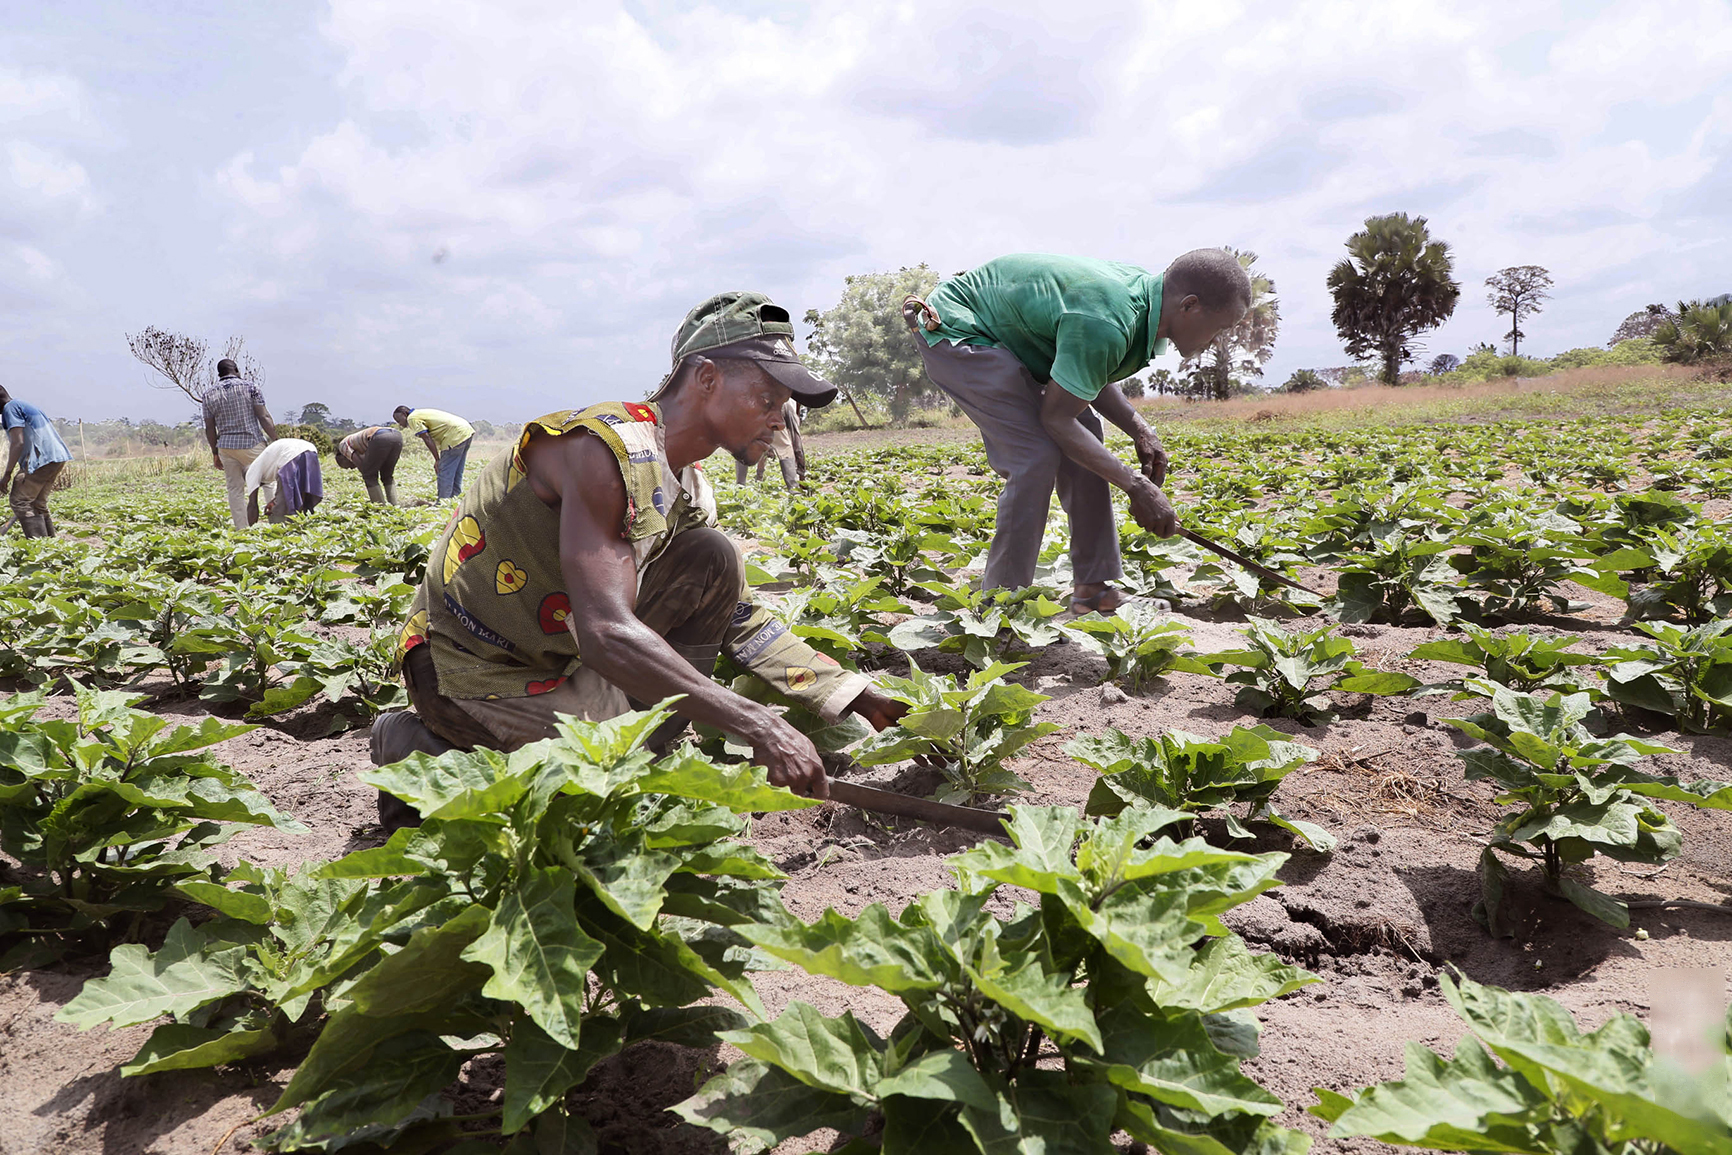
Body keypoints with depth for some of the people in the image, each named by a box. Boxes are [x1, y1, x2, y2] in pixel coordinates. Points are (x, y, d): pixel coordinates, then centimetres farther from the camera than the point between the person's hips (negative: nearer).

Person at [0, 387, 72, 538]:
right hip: (58, 457, 9)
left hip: (41, 459, -9)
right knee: (38, 503, 16)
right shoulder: (26, 405, 27)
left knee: (20, 502, -7)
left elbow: (17, 442, -13)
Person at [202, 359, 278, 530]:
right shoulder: (250, 387, -2)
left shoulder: (209, 394, 7)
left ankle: (241, 528, 5)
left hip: (226, 446, 3)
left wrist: (215, 453, 16)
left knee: (235, 489, 7)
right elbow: (264, 417, -7)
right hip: (251, 444, -3)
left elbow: (209, 428, 8)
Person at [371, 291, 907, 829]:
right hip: (473, 670, -8)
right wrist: (756, 725, -36)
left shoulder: (689, 486, 4)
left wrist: (861, 697, 1)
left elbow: (742, 619, 8)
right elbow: (606, 635, -35)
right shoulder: (609, 447, -26)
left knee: (714, 560, -4)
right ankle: (423, 754, -4)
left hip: (556, 653, 8)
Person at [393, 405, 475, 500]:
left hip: (456, 435, -10)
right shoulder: (421, 413, 26)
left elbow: (427, 438, -11)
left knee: (444, 474, -6)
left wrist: (437, 460, -9)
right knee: (456, 474, 16)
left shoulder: (412, 418, -2)